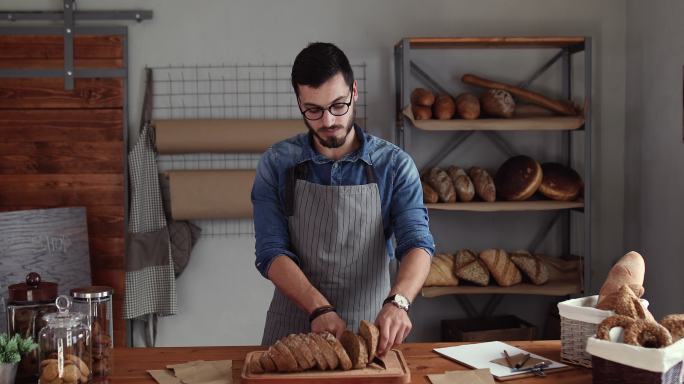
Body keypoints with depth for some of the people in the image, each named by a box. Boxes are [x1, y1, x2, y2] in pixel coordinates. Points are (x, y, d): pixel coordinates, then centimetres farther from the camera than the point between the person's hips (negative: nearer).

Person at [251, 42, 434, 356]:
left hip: (371, 329, 0)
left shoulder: (394, 165, -3)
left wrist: (397, 302, -30)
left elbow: (417, 243, -11)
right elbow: (271, 252, -7)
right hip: (294, 326, 1)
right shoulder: (276, 165, -1)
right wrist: (320, 308, -22)